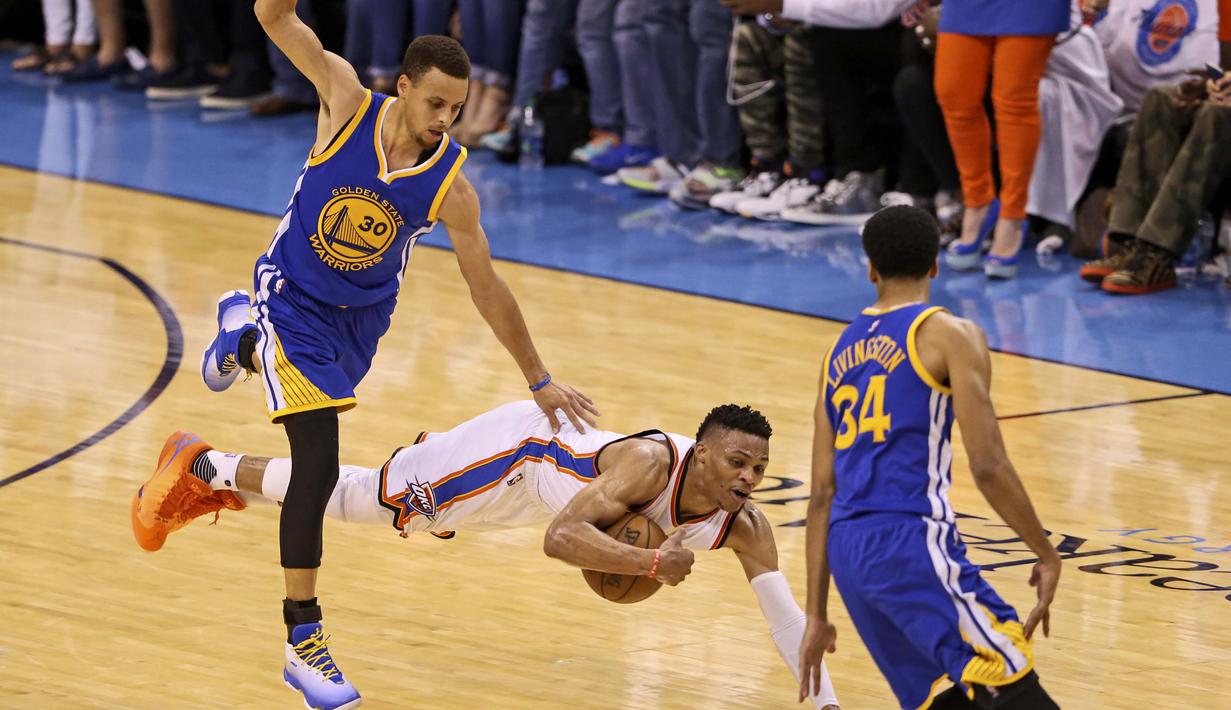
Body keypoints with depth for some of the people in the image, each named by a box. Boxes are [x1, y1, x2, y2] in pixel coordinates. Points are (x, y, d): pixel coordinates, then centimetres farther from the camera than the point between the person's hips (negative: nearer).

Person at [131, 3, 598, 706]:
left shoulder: (451, 185, -19)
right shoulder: (349, 102, -22)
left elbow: (488, 288, -10)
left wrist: (540, 381, -7)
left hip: (363, 314, 4)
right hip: (294, 299, -4)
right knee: (319, 462, -16)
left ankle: (242, 337, 62)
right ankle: (303, 642, -11)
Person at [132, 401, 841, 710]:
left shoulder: (745, 526, -25)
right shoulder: (650, 463, -43)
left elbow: (785, 612, -19)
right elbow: (560, 538, -48)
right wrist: (652, 563, -56)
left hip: (556, 469, 6)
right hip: (518, 449, -6)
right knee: (363, 498, 7)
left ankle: (217, 480, 44)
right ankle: (206, 468, 28)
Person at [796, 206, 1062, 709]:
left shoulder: (841, 352, 22)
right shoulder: (948, 335, 3)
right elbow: (987, 466, -6)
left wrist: (817, 615, 23)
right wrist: (1047, 555, 4)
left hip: (848, 552, 7)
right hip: (910, 539, -7)